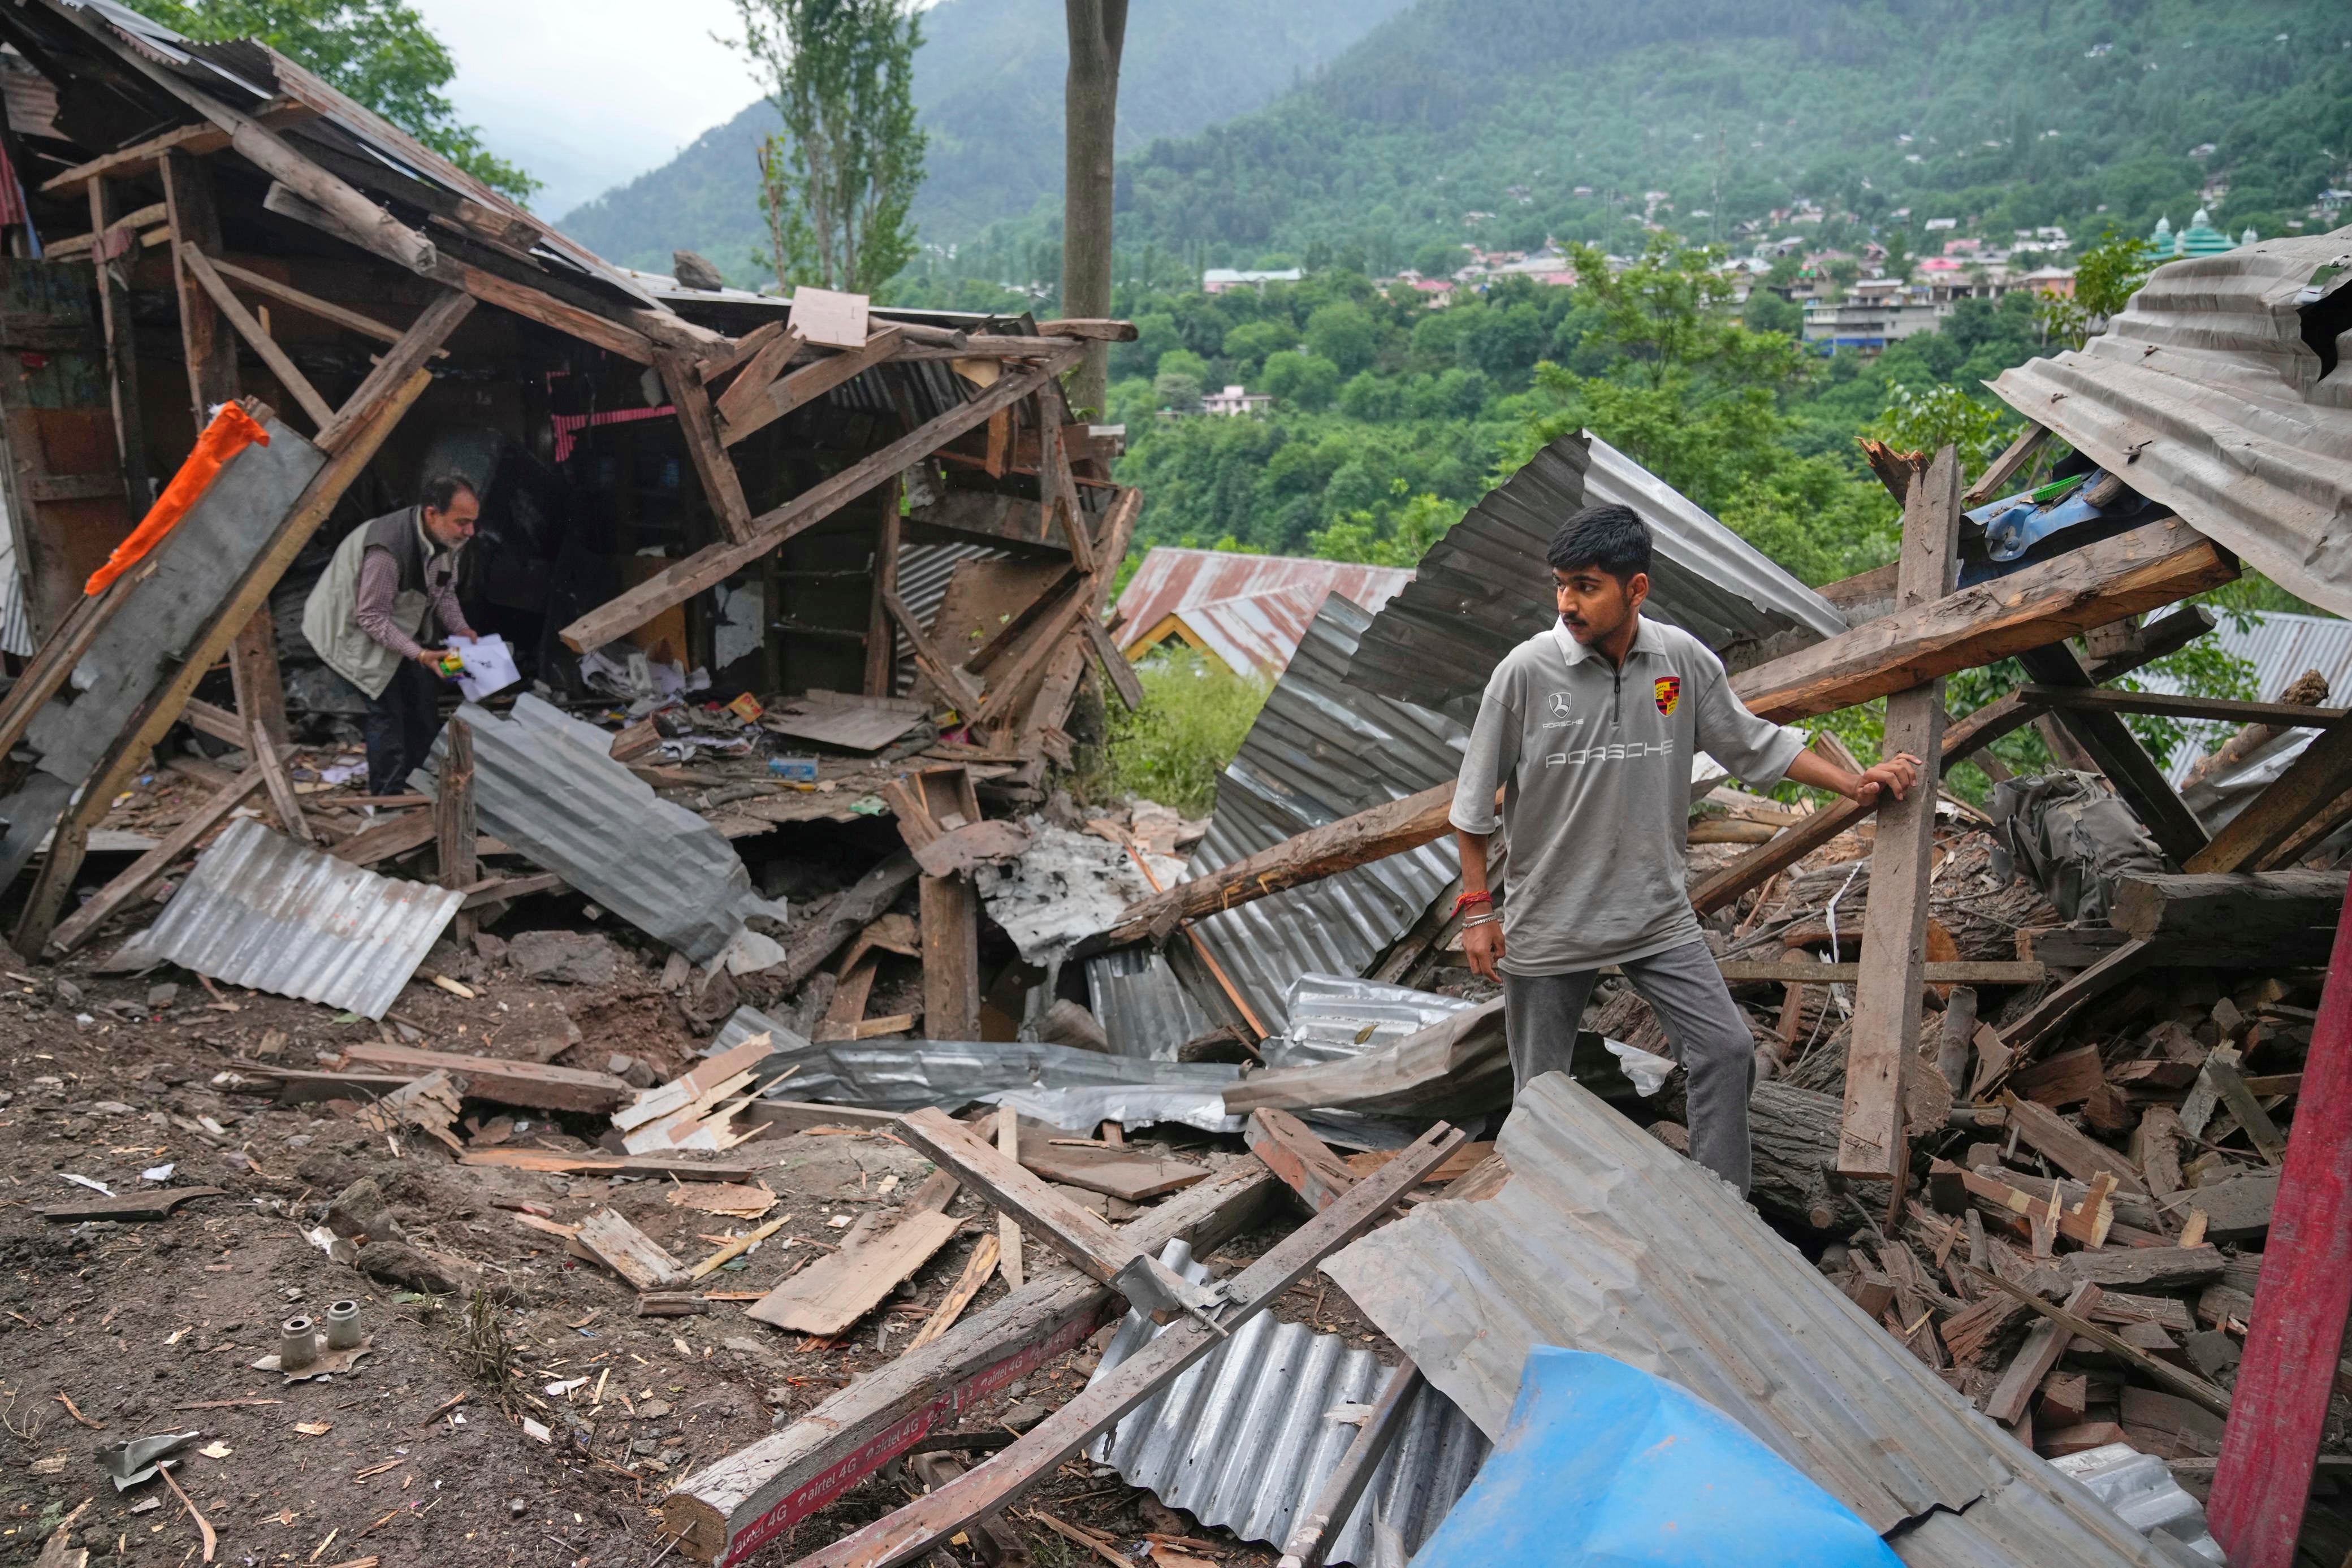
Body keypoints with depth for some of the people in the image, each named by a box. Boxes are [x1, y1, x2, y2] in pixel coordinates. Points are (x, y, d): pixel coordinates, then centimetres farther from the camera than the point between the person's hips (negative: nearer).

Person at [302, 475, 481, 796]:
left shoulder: (446, 538, -12)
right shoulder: (389, 549, -37)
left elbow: (445, 590, 4)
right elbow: (372, 617, -30)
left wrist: (459, 628, -13)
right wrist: (420, 654, -35)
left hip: (406, 624, 8)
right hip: (362, 631, -8)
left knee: (425, 697, 9)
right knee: (389, 708, -11)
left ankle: (416, 784, 25)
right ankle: (387, 801, 1)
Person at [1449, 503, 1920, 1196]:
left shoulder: (1684, 659, -7)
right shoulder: (1526, 670, -16)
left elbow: (1754, 743, 9)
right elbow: (1475, 799, -7)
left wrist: (1852, 782, 3)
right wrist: (1477, 909, -6)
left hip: (1657, 913, 3)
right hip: (1547, 923, -2)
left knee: (1727, 1048, -1)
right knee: (1542, 1090, 10)